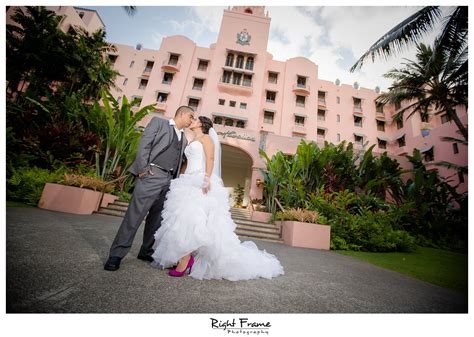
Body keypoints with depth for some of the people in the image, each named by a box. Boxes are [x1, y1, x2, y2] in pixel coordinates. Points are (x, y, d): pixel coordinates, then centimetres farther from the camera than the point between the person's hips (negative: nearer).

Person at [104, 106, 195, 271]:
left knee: (157, 218, 10)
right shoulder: (158, 122, 8)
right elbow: (144, 144, -3)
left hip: (169, 181, 6)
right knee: (135, 215, -6)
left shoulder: (184, 139, 23)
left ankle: (146, 251, 23)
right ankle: (117, 254, 6)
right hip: (151, 175, -6)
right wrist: (143, 168, -12)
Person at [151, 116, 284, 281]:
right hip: (190, 182, 9)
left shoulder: (205, 137, 3)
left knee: (189, 218, -16)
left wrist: (207, 178, -24)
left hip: (201, 183, -9)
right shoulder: (193, 142, 27)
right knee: (185, 219, 3)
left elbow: (210, 158, -11)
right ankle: (188, 258, 9)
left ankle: (185, 260, -10)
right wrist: (183, 182, 19)